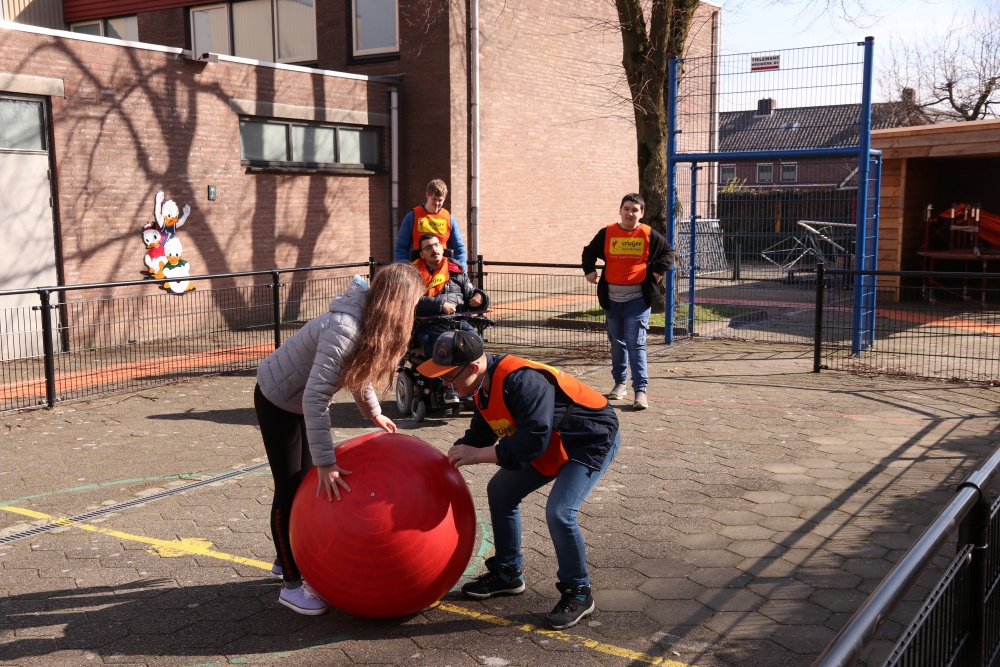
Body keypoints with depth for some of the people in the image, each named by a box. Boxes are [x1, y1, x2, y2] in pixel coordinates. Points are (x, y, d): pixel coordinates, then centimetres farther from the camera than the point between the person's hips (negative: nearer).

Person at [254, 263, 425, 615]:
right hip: (277, 399, -9)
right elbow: (315, 398, -39)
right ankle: (292, 584, 10)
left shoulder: (370, 323, -8)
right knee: (289, 489, -2)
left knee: (307, 483, 16)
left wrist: (373, 412, 15)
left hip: (302, 399, 9)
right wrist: (326, 463, -36)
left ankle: (288, 558, 34)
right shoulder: (344, 329, -37)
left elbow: (359, 369, 12)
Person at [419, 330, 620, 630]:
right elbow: (480, 434, 9)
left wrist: (479, 455, -30)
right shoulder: (486, 384, -3)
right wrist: (451, 459, -2)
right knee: (500, 491, 10)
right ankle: (508, 573, 26)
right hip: (550, 444, 10)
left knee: (559, 512, -24)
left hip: (593, 440, -10)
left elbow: (533, 441, -37)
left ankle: (578, 593, -1)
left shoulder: (521, 381, -34)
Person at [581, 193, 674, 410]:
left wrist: (660, 270, -1)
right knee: (617, 343, 13)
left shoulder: (649, 235, -1)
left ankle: (640, 391, -8)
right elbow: (589, 252, 17)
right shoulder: (607, 233, 3)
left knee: (636, 344, -8)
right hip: (612, 298, 3)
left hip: (638, 298, -3)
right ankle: (619, 383, 26)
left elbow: (668, 252, 13)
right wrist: (589, 270, 2)